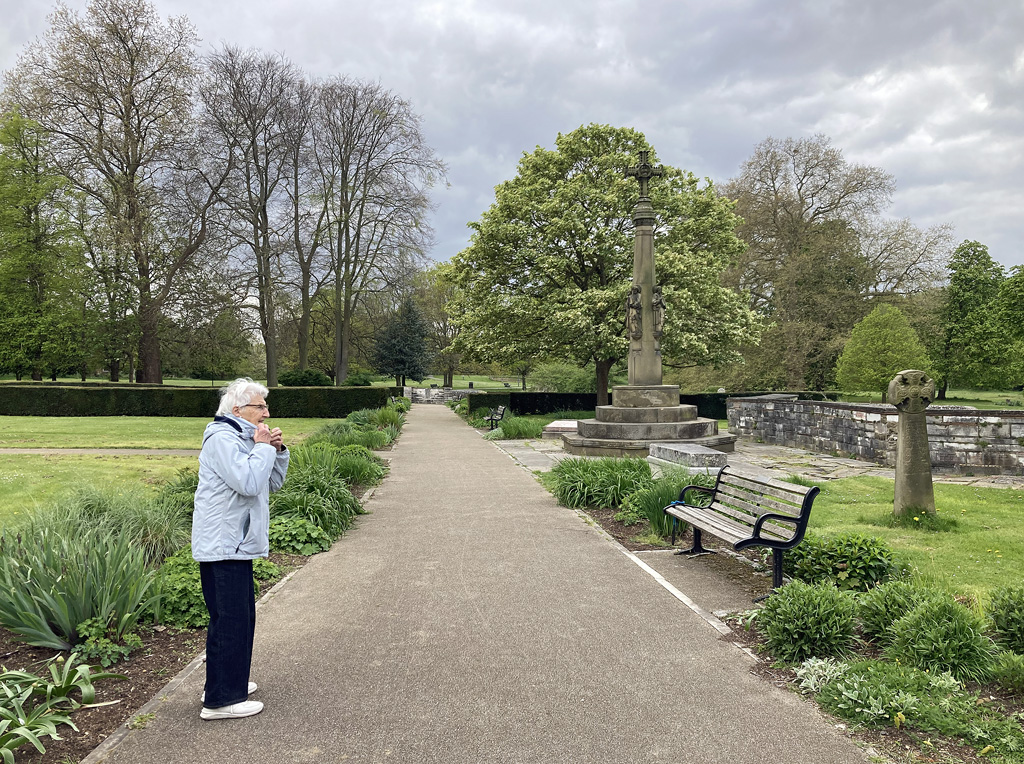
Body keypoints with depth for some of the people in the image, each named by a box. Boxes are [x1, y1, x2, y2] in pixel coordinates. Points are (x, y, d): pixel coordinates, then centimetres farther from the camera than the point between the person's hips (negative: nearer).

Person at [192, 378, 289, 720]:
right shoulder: (221, 438, -16)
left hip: (237, 544, 11)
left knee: (241, 615, 18)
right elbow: (249, 483, -28)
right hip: (222, 547, -11)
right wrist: (263, 447, -16)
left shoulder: (244, 438, 16)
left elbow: (272, 483, 17)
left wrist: (277, 451, 2)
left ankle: (228, 682, 32)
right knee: (230, 620, -6)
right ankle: (221, 700, 3)